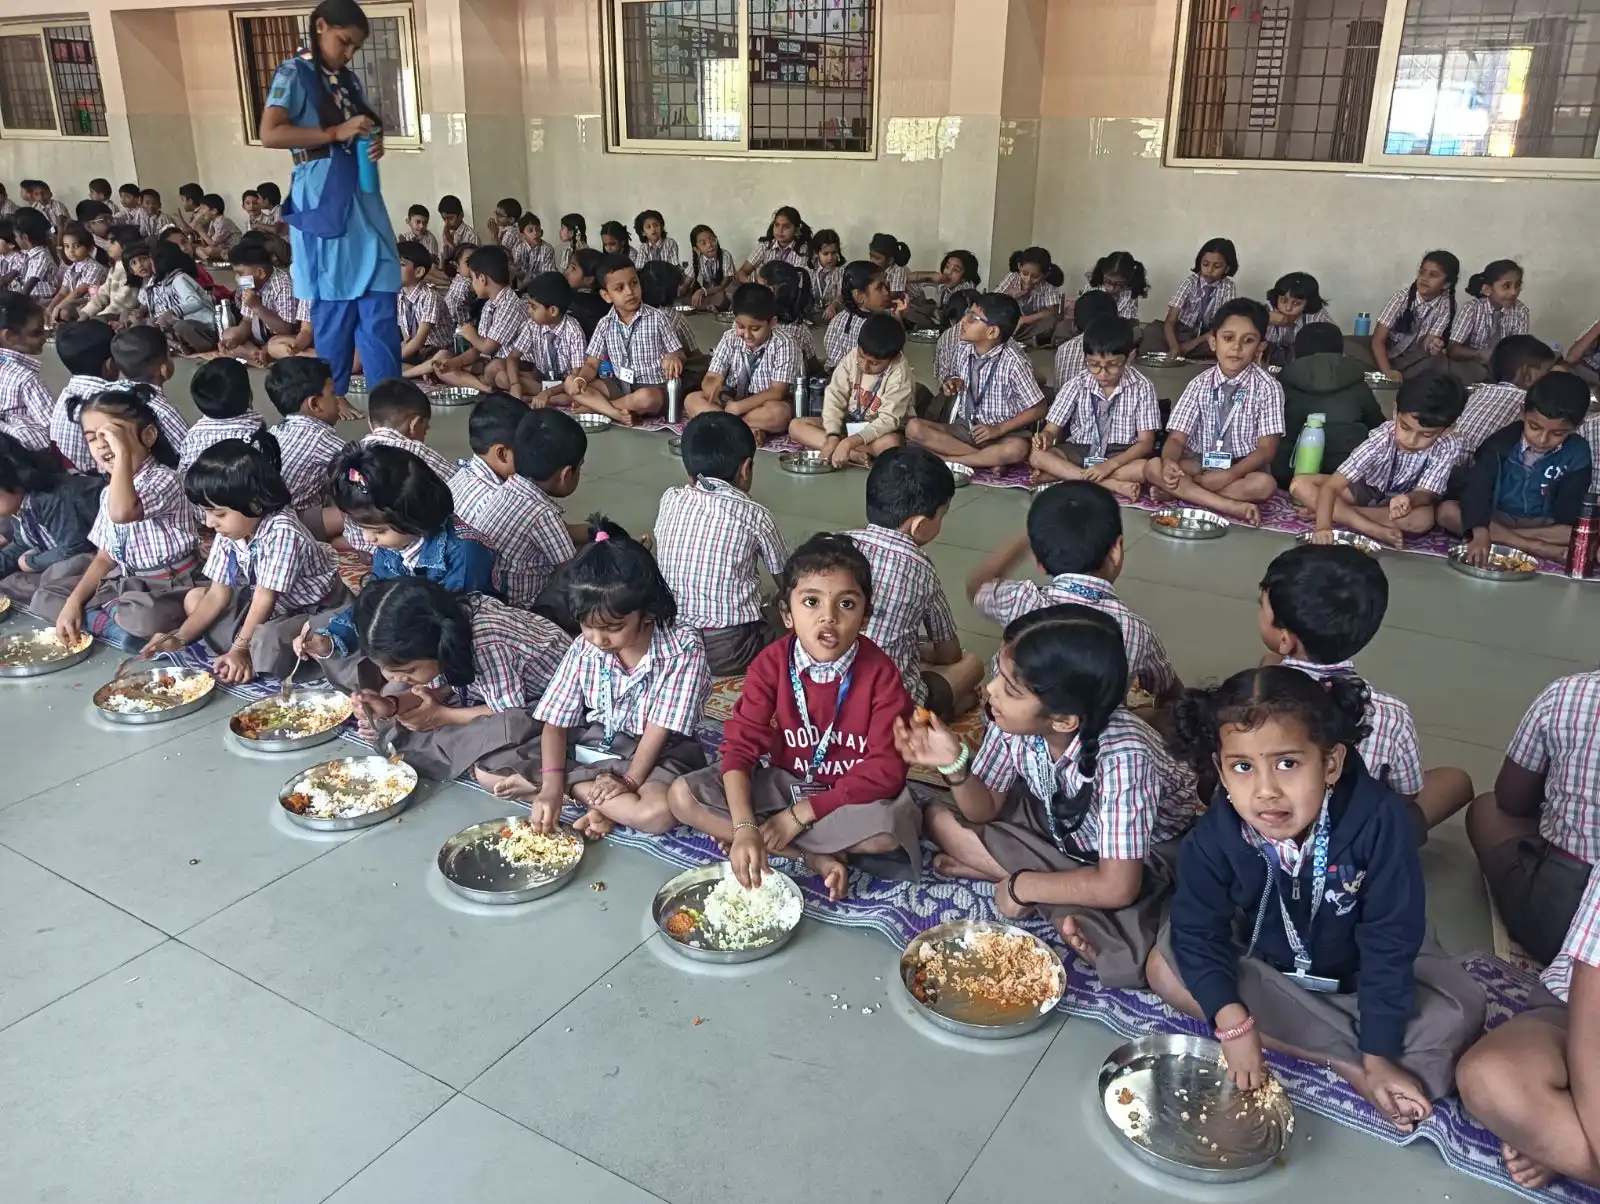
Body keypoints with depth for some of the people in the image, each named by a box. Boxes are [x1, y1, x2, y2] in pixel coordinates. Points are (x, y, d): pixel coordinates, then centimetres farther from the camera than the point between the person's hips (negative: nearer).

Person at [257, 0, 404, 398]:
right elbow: (270, 134, -16)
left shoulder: (349, 80, 17)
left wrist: (375, 142, 4)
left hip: (362, 195, 6)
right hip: (323, 199, -6)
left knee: (380, 301, 2)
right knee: (335, 305, 0)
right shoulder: (294, 74, -4)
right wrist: (336, 133, -19)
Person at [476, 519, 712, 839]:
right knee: (488, 772, -7)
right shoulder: (583, 649, -8)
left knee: (658, 813, -39)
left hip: (655, 756, -4)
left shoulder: (683, 648, -19)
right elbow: (556, 722, -9)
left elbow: (661, 726, -18)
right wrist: (551, 786, -23)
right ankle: (597, 793, -14)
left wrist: (630, 780, -25)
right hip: (590, 745, 4)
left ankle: (577, 786, -14)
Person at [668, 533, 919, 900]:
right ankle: (817, 858, -17)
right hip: (780, 782, 3)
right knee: (683, 796, -18)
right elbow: (740, 746, -16)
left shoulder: (880, 673, -19)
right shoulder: (771, 663, -13)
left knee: (889, 828, -36)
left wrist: (799, 815, -22)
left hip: (847, 794, -3)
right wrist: (744, 827, -33)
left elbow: (886, 769, -20)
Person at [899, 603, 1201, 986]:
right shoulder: (1013, 720, -24)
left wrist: (1019, 885, -24)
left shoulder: (1121, 755, -39)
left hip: (1148, 851, -5)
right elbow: (985, 810, -8)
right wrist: (955, 766, -29)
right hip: (1061, 825, 6)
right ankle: (1061, 906, -9)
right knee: (941, 819, -9)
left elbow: (1116, 888, -36)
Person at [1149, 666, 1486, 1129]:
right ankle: (1349, 1067, -21)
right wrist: (1233, 1022, -31)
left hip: (1361, 970, -1)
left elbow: (1389, 942, -25)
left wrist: (1380, 1058, -22)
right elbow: (1197, 931, -18)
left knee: (1460, 1015, -23)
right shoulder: (1214, 836, -28)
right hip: (1265, 969, 2)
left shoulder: (1376, 819, -33)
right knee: (1166, 969, -24)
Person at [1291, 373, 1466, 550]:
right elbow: (1330, 486, -36)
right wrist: (1323, 525, -53)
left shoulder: (1449, 448, -27)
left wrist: (1409, 500, -51)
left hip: (1409, 498, 0)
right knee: (1300, 484, -23)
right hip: (1365, 490, 0)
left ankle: (1340, 513, -21)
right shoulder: (1382, 439, -31)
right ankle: (1377, 531, -32)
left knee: (1424, 520, -37)